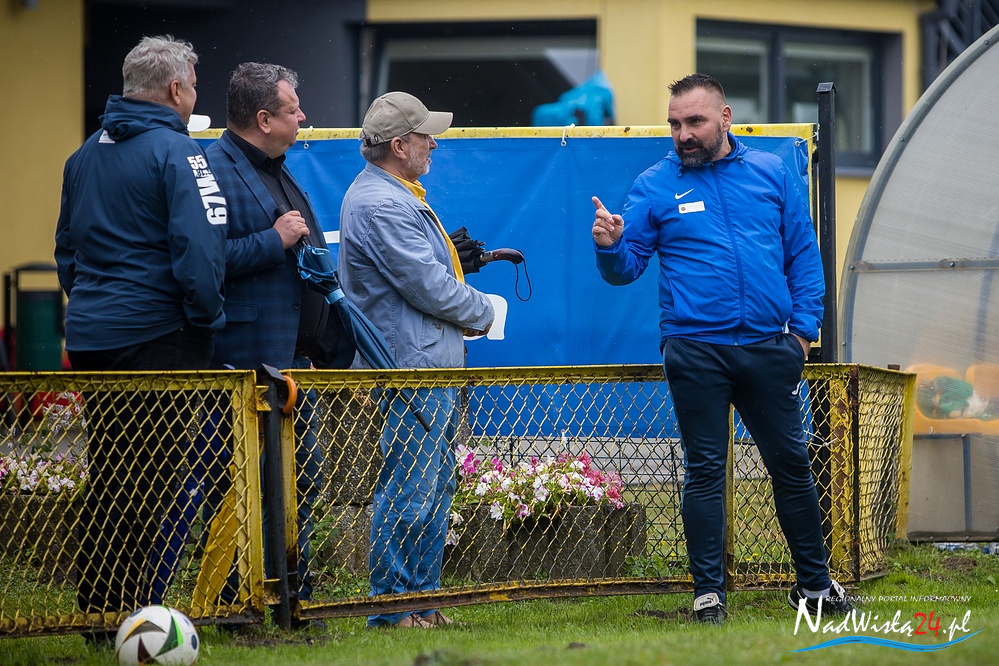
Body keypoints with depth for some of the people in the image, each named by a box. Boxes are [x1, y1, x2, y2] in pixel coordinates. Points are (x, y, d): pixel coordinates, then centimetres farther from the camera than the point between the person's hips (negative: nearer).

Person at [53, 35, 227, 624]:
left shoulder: (85, 155, 15)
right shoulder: (176, 152, -11)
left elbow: (67, 246, 22)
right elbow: (200, 245, -19)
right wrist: (207, 320, -8)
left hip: (91, 334, 8)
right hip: (156, 337, -8)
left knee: (108, 480, 14)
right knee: (149, 482, -4)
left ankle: (95, 607, 17)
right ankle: (132, 610, -5)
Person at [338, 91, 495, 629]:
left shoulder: (397, 196, 18)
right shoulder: (379, 204, -18)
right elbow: (429, 287, -19)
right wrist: (480, 313, -3)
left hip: (433, 364, 11)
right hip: (411, 368, -11)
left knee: (434, 486, 15)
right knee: (409, 490, -8)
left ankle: (424, 599, 20)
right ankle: (392, 609, -4)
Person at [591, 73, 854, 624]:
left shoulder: (770, 173, 8)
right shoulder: (655, 186, 4)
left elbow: (803, 253, 10)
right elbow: (626, 268, 1)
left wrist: (803, 327, 2)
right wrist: (610, 246, -22)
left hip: (768, 350, 2)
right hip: (695, 353, -2)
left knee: (791, 464, 8)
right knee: (704, 471, 1)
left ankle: (814, 584, 19)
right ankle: (707, 594, 7)